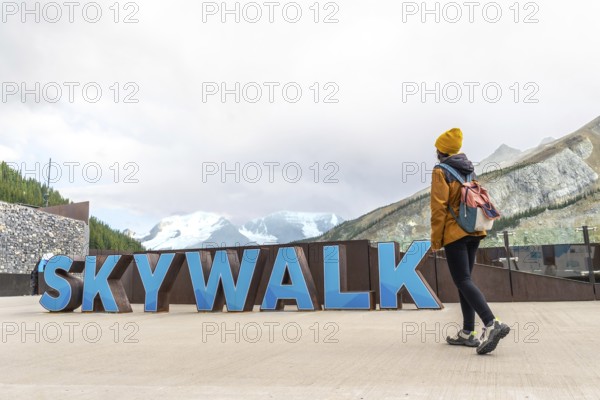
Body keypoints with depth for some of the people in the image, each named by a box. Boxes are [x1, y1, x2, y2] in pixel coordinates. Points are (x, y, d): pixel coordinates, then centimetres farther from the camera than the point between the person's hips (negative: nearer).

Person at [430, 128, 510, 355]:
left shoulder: (441, 171, -8)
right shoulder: (470, 169, 16)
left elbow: (439, 207, -14)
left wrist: (436, 240, -10)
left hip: (454, 233, -8)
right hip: (474, 231, 8)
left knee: (463, 281, -10)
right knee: (464, 280, 11)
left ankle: (491, 324, -26)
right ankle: (468, 333, 12)